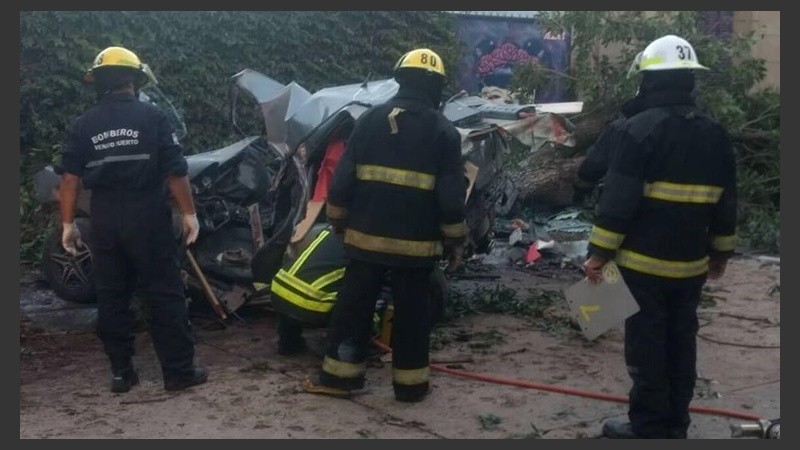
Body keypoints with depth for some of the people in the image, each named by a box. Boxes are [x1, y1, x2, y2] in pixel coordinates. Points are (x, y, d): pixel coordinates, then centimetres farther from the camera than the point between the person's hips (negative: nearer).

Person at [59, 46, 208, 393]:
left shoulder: (82, 125, 5)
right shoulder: (152, 117, -4)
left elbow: (70, 177, 1)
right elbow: (175, 171, -8)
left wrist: (68, 224, 6)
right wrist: (189, 213, -2)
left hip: (104, 219, 3)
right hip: (148, 217, -3)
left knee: (111, 298, 12)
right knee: (166, 295, 3)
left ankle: (121, 372, 17)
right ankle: (179, 371, 6)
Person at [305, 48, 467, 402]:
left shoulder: (370, 120, 3)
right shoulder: (444, 132, -2)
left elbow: (342, 179, 4)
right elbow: (451, 196, -4)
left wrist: (338, 220, 14)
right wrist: (454, 239, 6)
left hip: (366, 235, 2)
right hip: (416, 242, -1)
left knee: (353, 305, 9)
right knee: (412, 312, 8)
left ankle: (340, 374, 16)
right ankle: (411, 382, 14)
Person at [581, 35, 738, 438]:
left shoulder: (638, 129, -13)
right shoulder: (715, 135, 8)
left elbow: (619, 198, -16)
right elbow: (725, 203, 13)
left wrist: (599, 252, -11)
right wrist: (721, 251, 23)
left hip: (644, 261, -6)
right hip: (691, 263, 7)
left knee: (646, 346, 2)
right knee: (681, 344, 14)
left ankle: (648, 426, 9)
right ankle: (675, 423, 25)